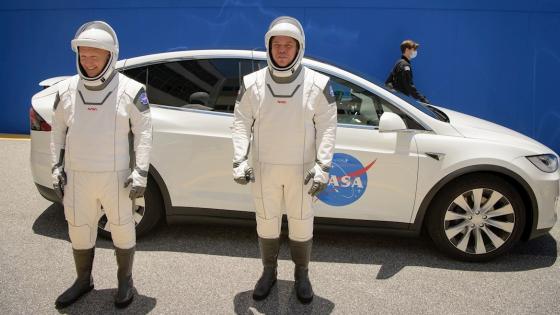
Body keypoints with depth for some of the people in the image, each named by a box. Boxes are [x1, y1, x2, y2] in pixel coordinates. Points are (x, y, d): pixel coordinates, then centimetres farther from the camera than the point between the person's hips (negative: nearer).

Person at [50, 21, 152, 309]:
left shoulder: (130, 90, -10)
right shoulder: (66, 90, 2)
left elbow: (143, 133, -8)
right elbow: (58, 131, 11)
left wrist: (140, 172, -12)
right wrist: (57, 167, 8)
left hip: (115, 177, -4)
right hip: (77, 176, 4)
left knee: (122, 228, 9)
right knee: (79, 229, 16)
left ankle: (125, 281, 30)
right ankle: (83, 281, 37)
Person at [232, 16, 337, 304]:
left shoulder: (317, 84, -8)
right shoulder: (252, 84, -4)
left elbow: (327, 128, -6)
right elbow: (241, 123, 0)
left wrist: (322, 166, -14)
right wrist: (240, 161, -11)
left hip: (300, 169, -1)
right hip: (264, 168, 1)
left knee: (301, 224, 10)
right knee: (266, 223, 14)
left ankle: (301, 274, 33)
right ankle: (269, 272, 36)